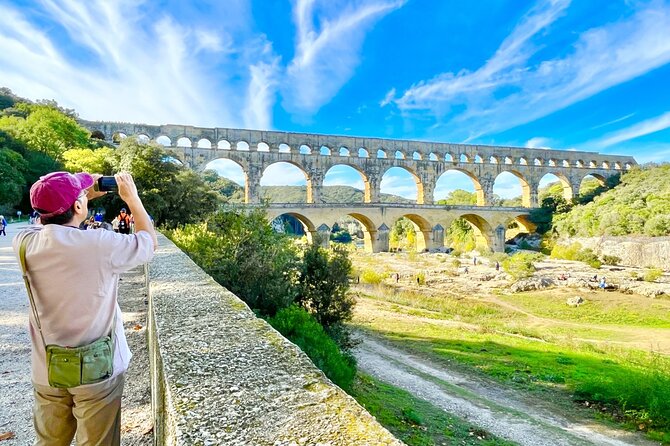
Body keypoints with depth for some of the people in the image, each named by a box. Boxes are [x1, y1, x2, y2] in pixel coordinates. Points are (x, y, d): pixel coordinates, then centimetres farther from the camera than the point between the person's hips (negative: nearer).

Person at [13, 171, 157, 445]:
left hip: (46, 371, 4)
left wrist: (85, 195, 13)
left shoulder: (26, 243, -9)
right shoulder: (100, 245, -23)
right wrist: (132, 198, 2)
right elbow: (149, 243, -5)